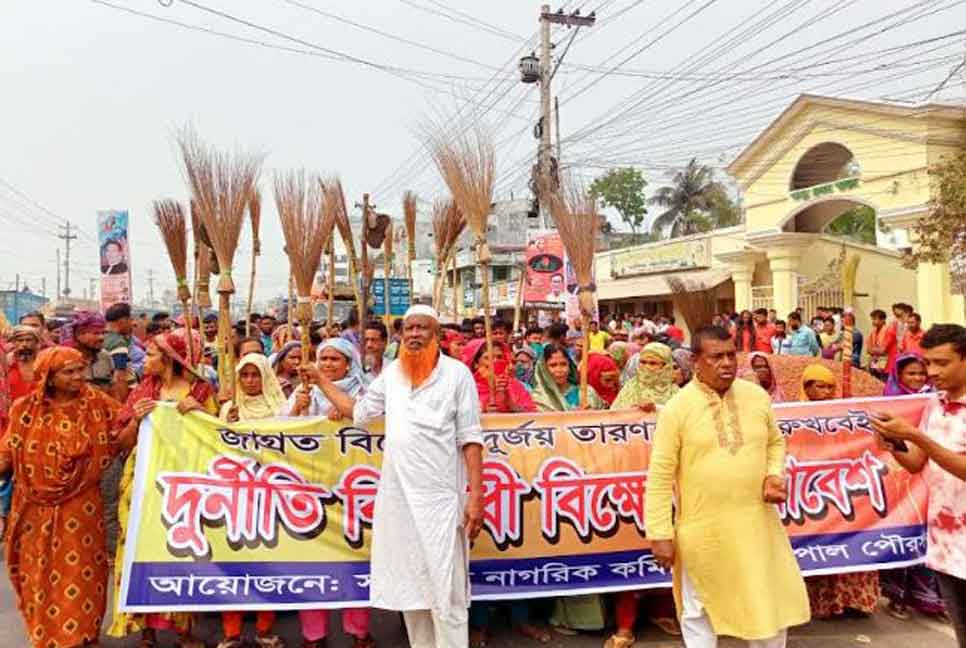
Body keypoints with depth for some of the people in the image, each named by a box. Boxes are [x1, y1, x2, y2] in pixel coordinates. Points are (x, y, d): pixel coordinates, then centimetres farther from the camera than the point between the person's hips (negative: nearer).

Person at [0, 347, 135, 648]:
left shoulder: (97, 403, -7)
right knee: (38, 575, 16)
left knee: (79, 576, 5)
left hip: (80, 508, -2)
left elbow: (123, 442, -8)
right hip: (35, 509, 2)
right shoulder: (26, 408, -3)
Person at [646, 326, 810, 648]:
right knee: (699, 611, 14)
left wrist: (775, 475, -4)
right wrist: (660, 534, -11)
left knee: (771, 604, 18)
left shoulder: (757, 396, 0)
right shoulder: (677, 408, -12)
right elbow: (660, 476, -10)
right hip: (703, 530, -3)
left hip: (757, 523, 4)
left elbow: (775, 443, 16)